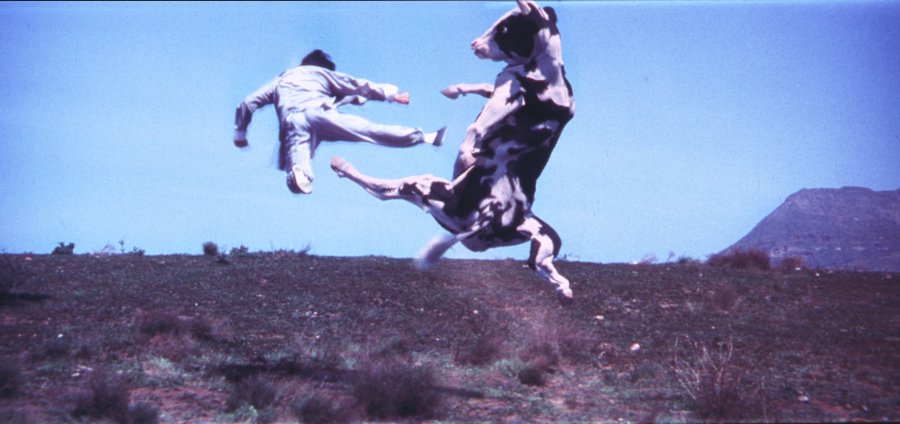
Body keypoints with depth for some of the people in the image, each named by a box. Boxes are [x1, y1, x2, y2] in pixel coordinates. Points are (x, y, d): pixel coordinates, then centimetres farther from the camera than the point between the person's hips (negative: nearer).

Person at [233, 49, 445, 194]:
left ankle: (298, 170, -55)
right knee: (372, 130, -4)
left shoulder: (279, 81, 38)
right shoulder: (321, 73, 32)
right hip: (318, 112, -1)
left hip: (291, 121, 1)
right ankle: (423, 137, -11)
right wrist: (391, 93, 32)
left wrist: (240, 135, 41)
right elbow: (357, 85, 27)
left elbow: (247, 104, 32)